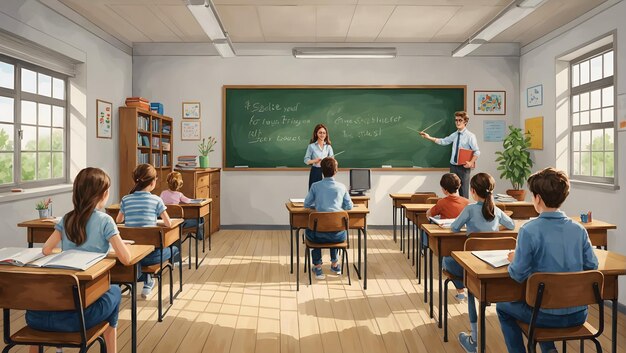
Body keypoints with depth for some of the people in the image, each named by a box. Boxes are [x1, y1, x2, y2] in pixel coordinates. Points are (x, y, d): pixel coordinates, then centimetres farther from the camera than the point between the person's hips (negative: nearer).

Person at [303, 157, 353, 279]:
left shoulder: (315, 186, -1)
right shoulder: (341, 187, 2)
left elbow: (306, 204, 8)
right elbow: (349, 207, 9)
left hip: (320, 235, -1)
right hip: (338, 235, 2)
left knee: (309, 231, 35)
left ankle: (318, 267, 27)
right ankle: (334, 264, 45)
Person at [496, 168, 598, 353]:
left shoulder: (529, 230, -21)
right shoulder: (579, 229, -6)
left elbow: (519, 274, -18)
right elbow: (592, 265, 2)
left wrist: (513, 260, 2)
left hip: (548, 316, -5)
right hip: (578, 315, 5)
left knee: (503, 307, 24)